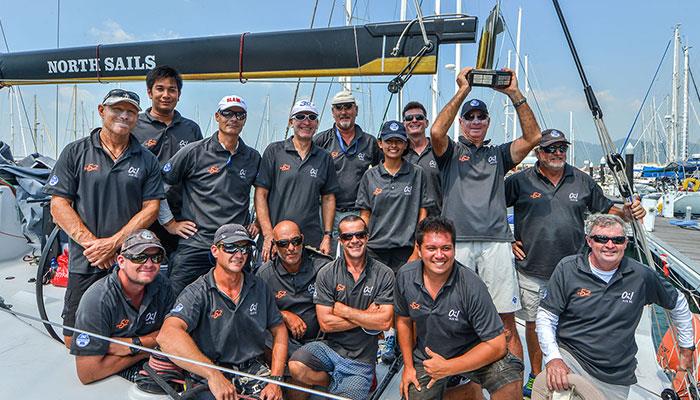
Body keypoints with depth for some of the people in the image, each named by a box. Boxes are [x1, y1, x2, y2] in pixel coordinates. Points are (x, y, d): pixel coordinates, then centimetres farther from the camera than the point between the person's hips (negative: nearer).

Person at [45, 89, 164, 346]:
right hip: (85, 263, 0)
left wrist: (114, 242, -11)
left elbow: (151, 208, 0)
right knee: (75, 339, 7)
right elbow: (59, 204, -1)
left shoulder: (147, 160, 6)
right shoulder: (75, 153, 4)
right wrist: (90, 242, -13)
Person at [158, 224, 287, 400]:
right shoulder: (198, 292, -9)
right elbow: (167, 335, -26)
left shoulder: (259, 287, 6)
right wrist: (213, 375, -35)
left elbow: (279, 330, 10)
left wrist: (275, 379, -3)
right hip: (210, 378, -3)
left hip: (254, 368, 4)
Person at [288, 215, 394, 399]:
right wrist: (366, 316, -13)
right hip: (330, 347, 1)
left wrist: (343, 310, -12)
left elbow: (384, 322, -15)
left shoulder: (384, 274, -6)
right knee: (296, 366, -24)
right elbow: (325, 323, -10)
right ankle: (334, 383, 6)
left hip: (361, 359, -1)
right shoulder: (327, 273, -5)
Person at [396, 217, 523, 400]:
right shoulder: (404, 276, -14)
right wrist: (408, 366, 3)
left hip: (471, 352, -4)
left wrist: (447, 368, -25)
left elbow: (497, 345, -24)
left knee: (510, 385, -27)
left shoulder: (472, 287, -26)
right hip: (426, 356, 4)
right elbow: (404, 320, 3)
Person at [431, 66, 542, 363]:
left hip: (496, 242, 2)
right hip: (457, 242, -2)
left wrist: (514, 94, 1)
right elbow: (436, 132, -9)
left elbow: (533, 137, 6)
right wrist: (463, 91, -7)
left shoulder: (499, 154, 21)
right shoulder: (450, 152, 13)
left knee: (506, 320, 3)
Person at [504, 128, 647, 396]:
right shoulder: (520, 181, -4)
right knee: (534, 323, 11)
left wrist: (627, 212, -4)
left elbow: (604, 208, 16)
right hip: (532, 270, -1)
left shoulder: (582, 181, 6)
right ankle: (536, 375, 31)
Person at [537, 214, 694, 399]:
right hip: (570, 357, -4)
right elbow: (545, 317, -7)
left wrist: (687, 345, 23)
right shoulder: (567, 269, -8)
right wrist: (553, 358, -19)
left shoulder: (642, 276, -2)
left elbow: (678, 303, 18)